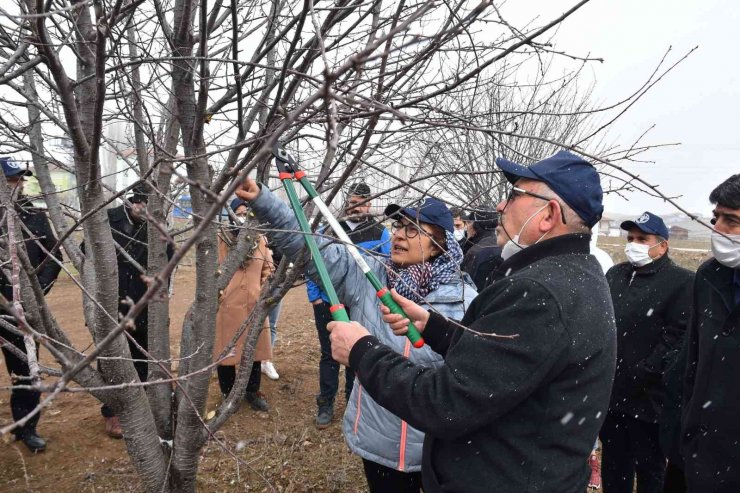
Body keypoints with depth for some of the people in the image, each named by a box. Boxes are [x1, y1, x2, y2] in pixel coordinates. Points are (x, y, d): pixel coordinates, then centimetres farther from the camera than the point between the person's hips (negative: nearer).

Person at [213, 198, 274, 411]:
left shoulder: (260, 240, 5)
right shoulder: (221, 239, -7)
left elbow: (268, 268, 15)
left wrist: (263, 290, 7)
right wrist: (217, 292, -7)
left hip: (254, 304, 4)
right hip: (227, 305, -3)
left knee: (255, 348, 11)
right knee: (226, 349, 7)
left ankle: (252, 392, 28)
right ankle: (228, 394, 25)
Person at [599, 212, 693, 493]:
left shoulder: (681, 282, -10)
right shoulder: (615, 274, 11)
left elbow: (677, 339, -18)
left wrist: (641, 375, -19)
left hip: (648, 399, -6)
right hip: (610, 393, 6)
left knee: (650, 470, 12)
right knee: (612, 468, 20)